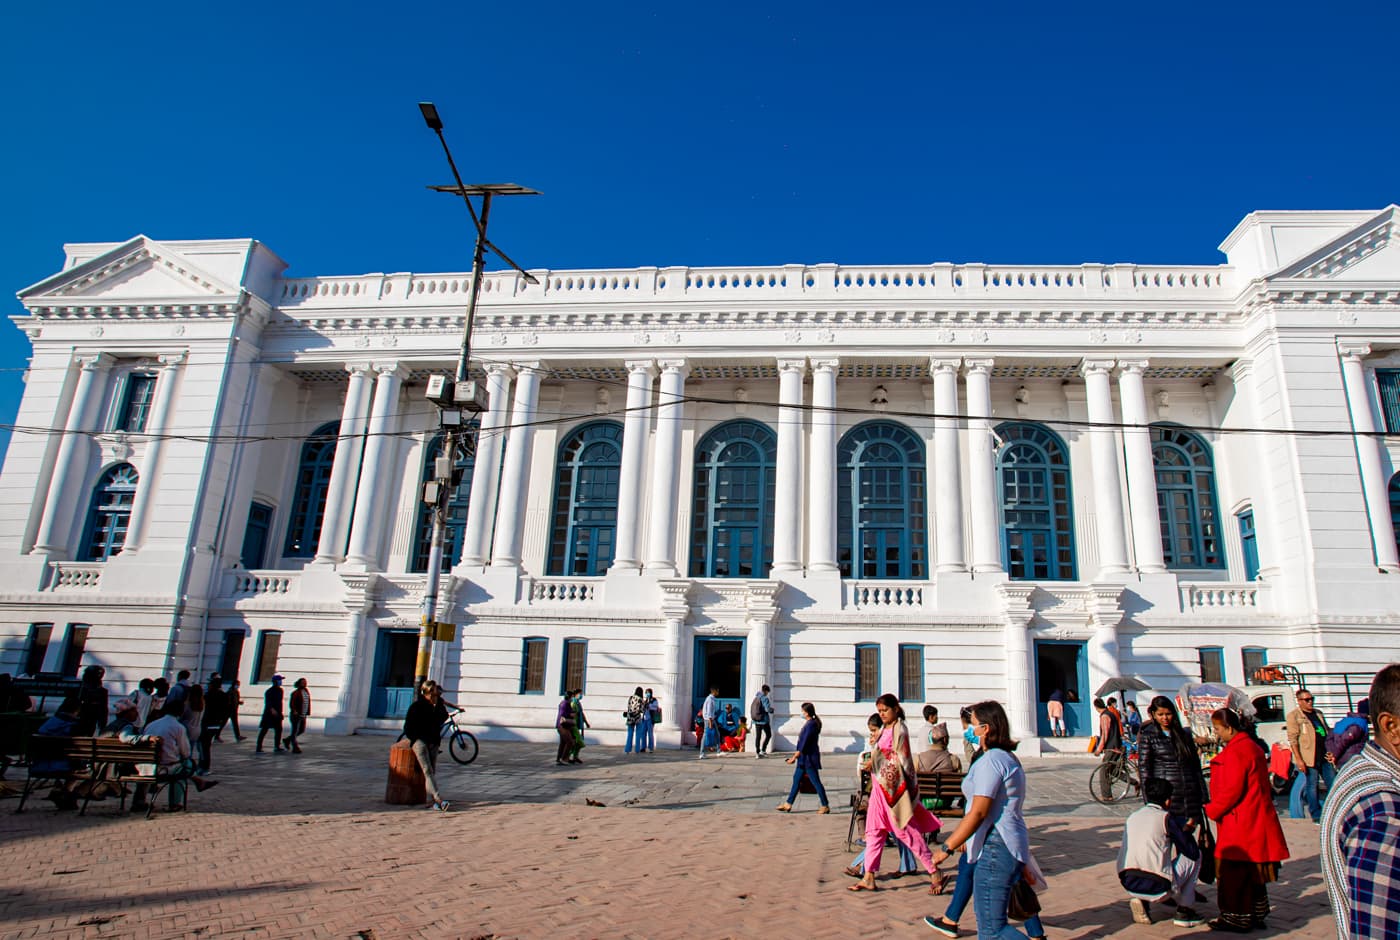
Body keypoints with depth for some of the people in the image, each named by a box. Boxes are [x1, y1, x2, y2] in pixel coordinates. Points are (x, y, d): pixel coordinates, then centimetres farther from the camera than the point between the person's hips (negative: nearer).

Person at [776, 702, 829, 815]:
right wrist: (796, 756, 22)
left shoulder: (811, 725, -21)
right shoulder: (812, 723, 9)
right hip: (804, 758, 10)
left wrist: (794, 757, -16)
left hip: (809, 758, -10)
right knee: (796, 779, 13)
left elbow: (804, 744, -21)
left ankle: (825, 806, 10)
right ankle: (788, 804, 19)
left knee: (816, 782, -1)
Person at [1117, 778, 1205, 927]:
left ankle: (1142, 900, 15)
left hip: (1128, 884, 5)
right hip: (1157, 887, -5)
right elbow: (1192, 852, 6)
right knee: (1196, 855, 18)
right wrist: (1185, 830, 25)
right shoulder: (1166, 818, 0)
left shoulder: (1132, 817, 17)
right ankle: (1185, 911, 18)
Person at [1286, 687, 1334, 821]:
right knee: (1312, 787, 0)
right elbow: (1293, 739, -11)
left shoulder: (1318, 714, 16)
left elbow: (1327, 733, 24)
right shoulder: (1293, 716, -6)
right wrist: (1298, 759, -17)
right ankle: (1316, 815, 9)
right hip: (1308, 759, -6)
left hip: (1325, 757, 7)